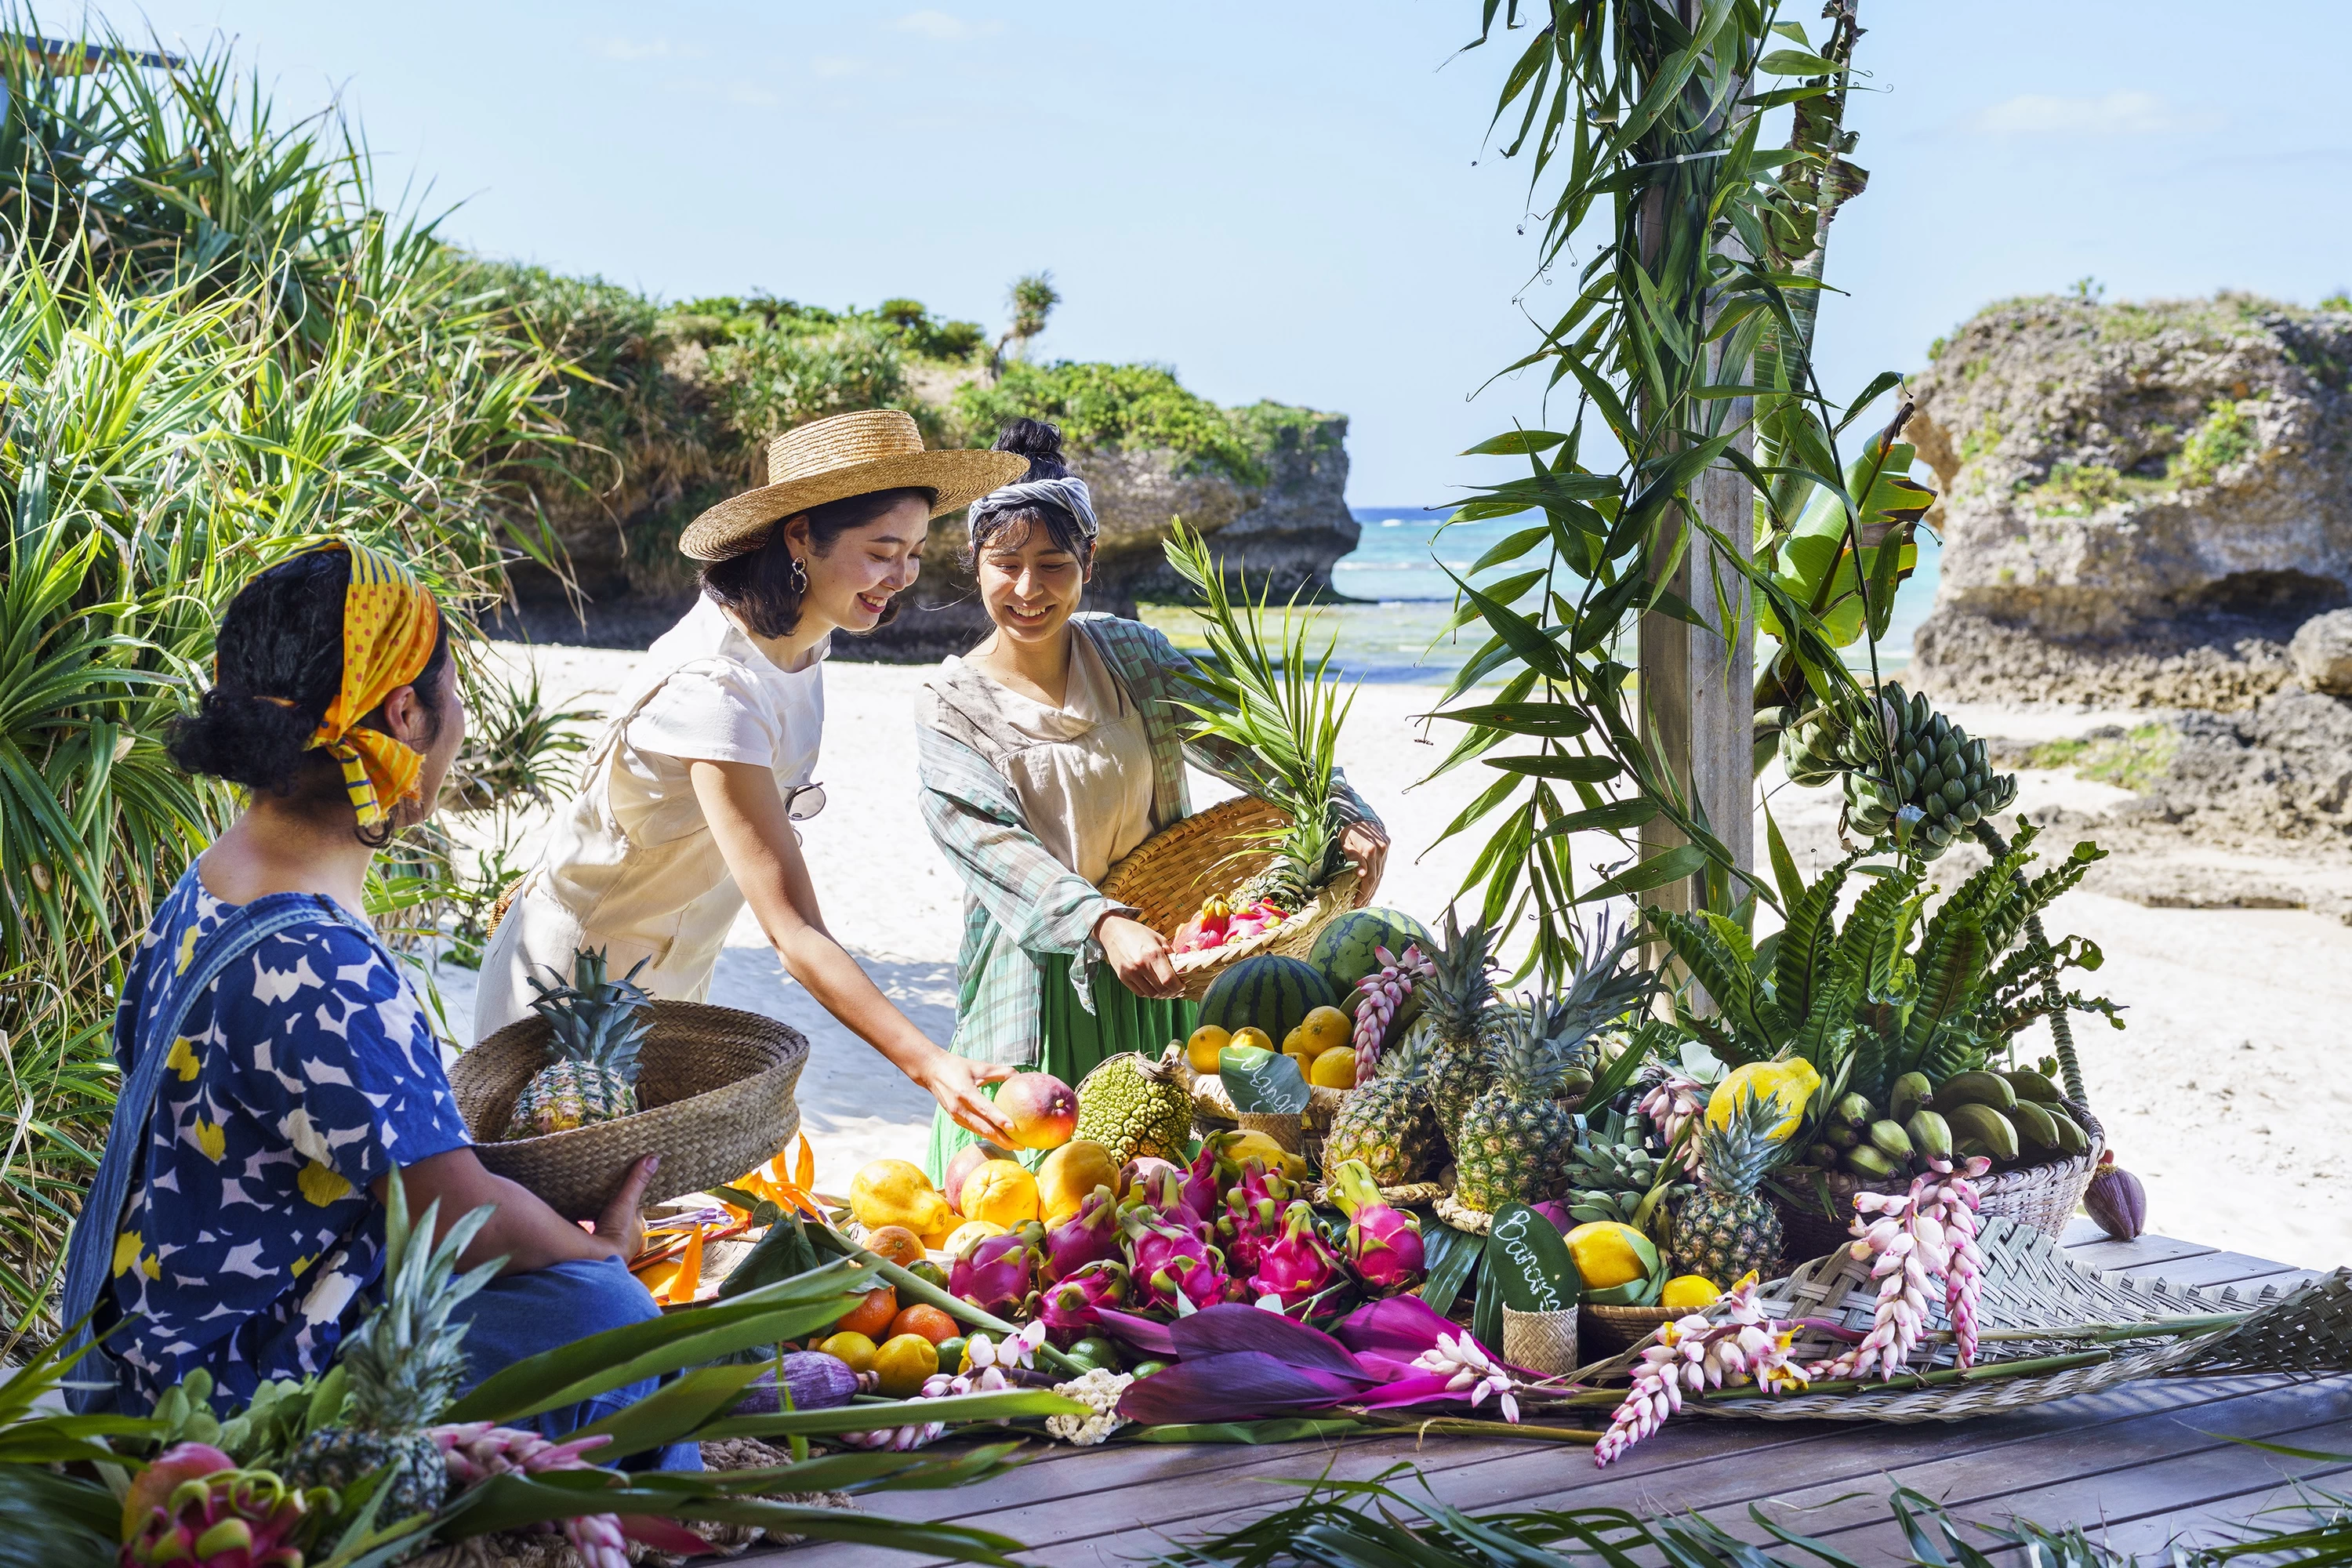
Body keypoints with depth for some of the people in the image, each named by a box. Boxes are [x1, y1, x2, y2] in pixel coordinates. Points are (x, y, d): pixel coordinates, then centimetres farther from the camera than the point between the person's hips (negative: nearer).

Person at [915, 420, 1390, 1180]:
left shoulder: (1130, 653, 1)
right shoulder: (950, 707, -7)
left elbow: (1241, 741, 0)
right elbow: (994, 845, -20)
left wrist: (1346, 816, -17)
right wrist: (1101, 925, -36)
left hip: (1149, 951, 2)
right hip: (1037, 968, -2)